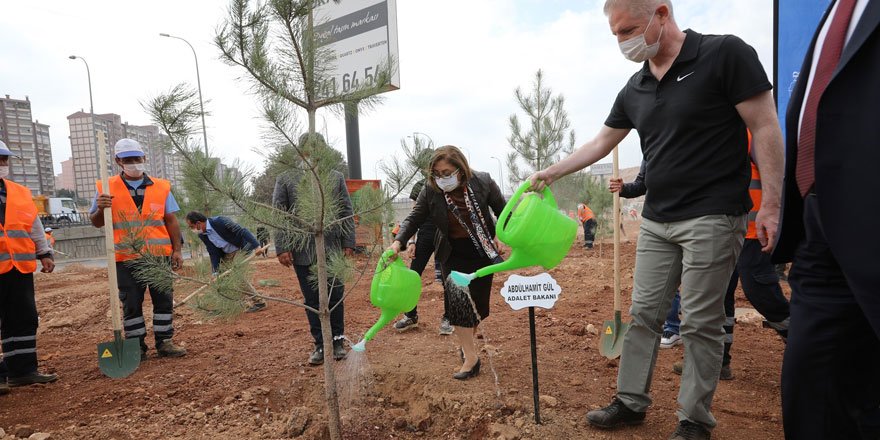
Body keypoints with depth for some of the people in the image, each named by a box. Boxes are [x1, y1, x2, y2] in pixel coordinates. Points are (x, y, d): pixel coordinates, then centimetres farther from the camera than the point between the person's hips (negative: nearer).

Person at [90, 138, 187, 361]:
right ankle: (137, 347, 19)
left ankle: (164, 342, 18)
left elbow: (171, 220, 8)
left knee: (164, 300, 6)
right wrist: (101, 209, -15)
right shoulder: (107, 189, 4)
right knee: (131, 304, 7)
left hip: (159, 255, 1)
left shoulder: (161, 187, 7)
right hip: (126, 259, -1)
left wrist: (177, 250, 3)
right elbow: (96, 222, 8)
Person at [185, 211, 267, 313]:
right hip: (227, 254, 8)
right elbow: (214, 253, 0)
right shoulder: (202, 235, -3)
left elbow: (242, 231, -28)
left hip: (242, 248, -8)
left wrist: (257, 246, -36)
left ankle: (258, 302, -8)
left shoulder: (219, 221, -25)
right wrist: (215, 271, -10)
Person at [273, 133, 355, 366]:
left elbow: (347, 213, 7)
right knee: (313, 300, 7)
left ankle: (337, 341, 21)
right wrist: (282, 248, -5)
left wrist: (348, 243, 1)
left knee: (335, 297, 5)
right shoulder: (285, 179, 4)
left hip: (332, 249, 1)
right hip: (302, 252, 0)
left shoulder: (336, 178, 7)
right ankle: (320, 344, 20)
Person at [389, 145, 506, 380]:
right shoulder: (430, 190, -13)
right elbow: (414, 218, -8)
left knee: (478, 301, 9)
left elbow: (503, 211, 0)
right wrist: (398, 242, -24)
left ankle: (468, 341, 35)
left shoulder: (483, 182, -14)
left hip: (482, 251, 0)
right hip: (453, 254, 0)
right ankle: (470, 357, -3)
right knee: (457, 299, -13)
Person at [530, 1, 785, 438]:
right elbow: (600, 143, 18)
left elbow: (765, 128, -9)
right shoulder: (634, 90, 9)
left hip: (712, 218, -6)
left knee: (700, 323, 2)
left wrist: (770, 205, -14)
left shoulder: (725, 54, -8)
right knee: (643, 314, 10)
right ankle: (630, 402, 23)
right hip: (656, 221, 6)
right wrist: (551, 173, 16)